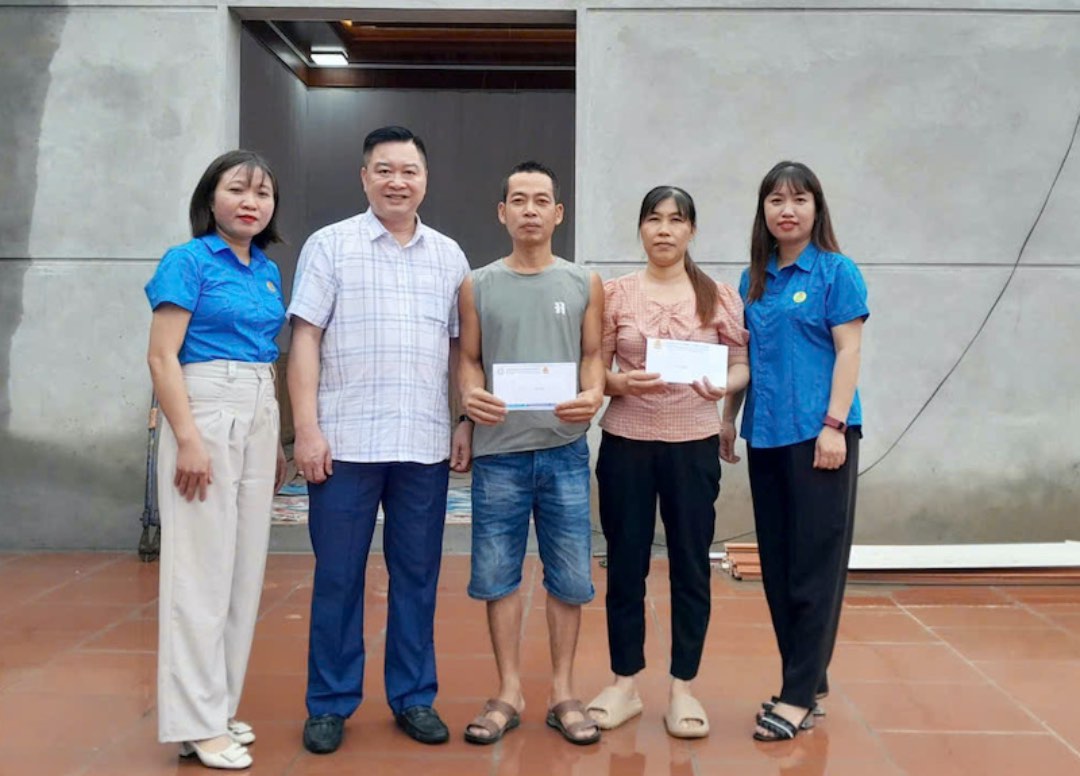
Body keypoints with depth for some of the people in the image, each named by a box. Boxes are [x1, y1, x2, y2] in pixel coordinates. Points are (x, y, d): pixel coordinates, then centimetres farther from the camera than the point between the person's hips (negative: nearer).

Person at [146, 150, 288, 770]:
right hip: (206, 413, -7)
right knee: (202, 568, -3)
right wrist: (189, 439, -19)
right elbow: (162, 356, -12)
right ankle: (197, 723, 6)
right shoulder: (189, 261, -6)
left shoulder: (269, 272, 14)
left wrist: (277, 440, 15)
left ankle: (221, 706, 22)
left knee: (245, 566, 10)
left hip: (259, 417, 7)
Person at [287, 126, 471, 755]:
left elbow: (460, 348, 14)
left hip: (426, 444, 3)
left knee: (417, 575, 9)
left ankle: (415, 697, 22)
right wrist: (307, 428, -9)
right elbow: (306, 341, -2)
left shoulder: (449, 255, 12)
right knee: (338, 576, 5)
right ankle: (331, 703, 17)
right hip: (346, 441, -2)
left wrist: (466, 424, 6)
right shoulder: (329, 245, 2)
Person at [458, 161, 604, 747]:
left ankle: (562, 692, 21)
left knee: (568, 576, 5)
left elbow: (592, 355, 7)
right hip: (499, 451, 0)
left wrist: (593, 396, -13)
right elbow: (469, 359, 8)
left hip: (564, 449, 0)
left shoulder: (584, 284, 7)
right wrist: (469, 396, -13)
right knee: (497, 574, 6)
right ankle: (509, 693, 21)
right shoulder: (477, 286, 6)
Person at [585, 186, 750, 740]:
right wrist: (621, 383, -17)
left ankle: (683, 689, 20)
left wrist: (724, 385, -17)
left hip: (694, 444, 0)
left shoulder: (719, 296, 2)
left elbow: (744, 364, 4)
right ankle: (624, 684, 22)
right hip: (626, 443, 0)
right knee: (625, 564, 8)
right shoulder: (614, 294, 2)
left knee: (691, 565, 6)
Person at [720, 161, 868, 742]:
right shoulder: (753, 280, 12)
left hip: (818, 433, -6)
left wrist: (834, 424, -15)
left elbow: (847, 351, -8)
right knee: (776, 564, 10)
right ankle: (809, 683, 21)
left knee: (815, 565, -2)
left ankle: (799, 695, 5)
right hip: (766, 435, 6)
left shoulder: (836, 271, -2)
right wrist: (727, 420, 13)